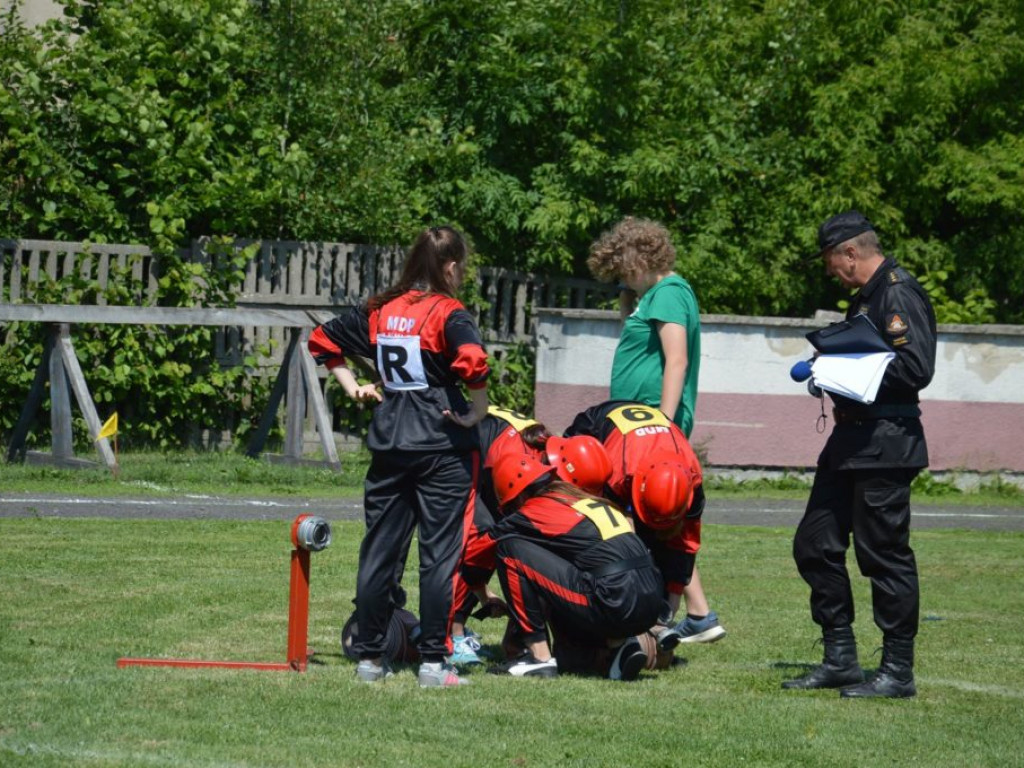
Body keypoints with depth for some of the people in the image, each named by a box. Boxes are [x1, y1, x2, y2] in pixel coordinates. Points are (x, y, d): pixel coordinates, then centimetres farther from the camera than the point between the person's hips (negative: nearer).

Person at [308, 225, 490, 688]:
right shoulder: (449, 314, -9)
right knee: (439, 554, -1)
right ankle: (433, 662, -2)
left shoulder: (380, 310, 9)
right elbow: (472, 361, -26)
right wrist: (477, 411, -13)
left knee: (379, 551, 10)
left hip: (388, 442, 5)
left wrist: (352, 387, 20)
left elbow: (322, 341, 17)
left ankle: (370, 657, 14)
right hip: (442, 446, -5)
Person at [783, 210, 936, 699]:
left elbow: (915, 368, -22)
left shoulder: (899, 293, -14)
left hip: (885, 443, -11)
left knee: (885, 555, -5)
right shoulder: (866, 296, 18)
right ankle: (839, 659, 18)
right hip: (852, 439, 11)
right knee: (815, 545, 12)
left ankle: (898, 672, 2)